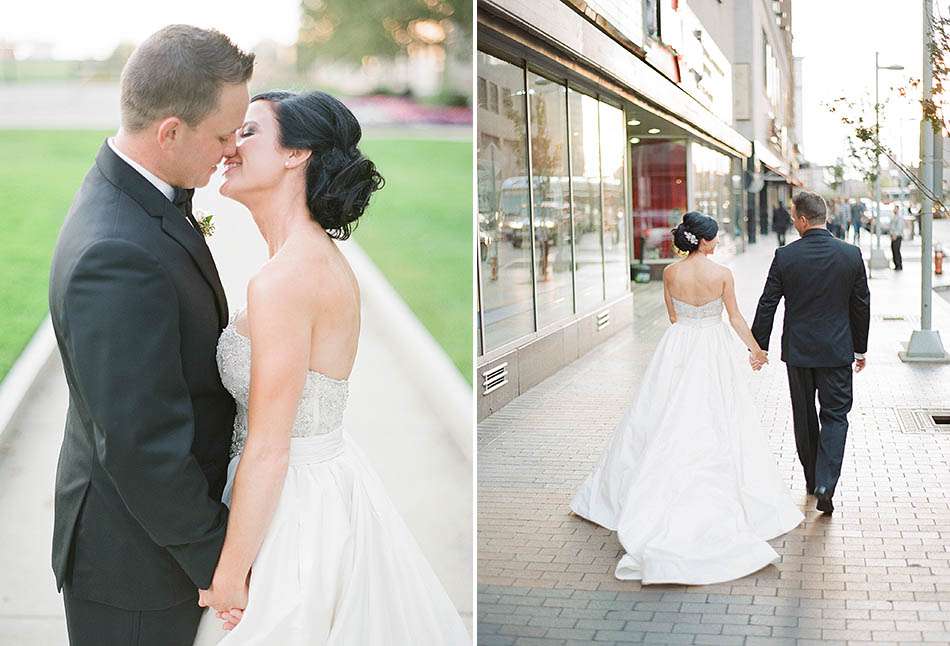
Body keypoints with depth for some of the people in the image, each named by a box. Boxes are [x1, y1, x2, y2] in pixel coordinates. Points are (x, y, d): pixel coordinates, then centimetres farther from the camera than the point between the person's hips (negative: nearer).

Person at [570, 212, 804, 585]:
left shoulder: (671, 273, -4)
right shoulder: (722, 274, -10)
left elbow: (674, 316, 5)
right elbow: (735, 318, -2)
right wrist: (754, 348, 12)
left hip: (678, 350, 2)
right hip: (715, 353, -2)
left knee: (664, 425, 11)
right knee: (718, 427, 5)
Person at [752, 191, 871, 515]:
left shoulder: (785, 256, -10)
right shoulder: (851, 254, -6)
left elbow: (767, 305, -5)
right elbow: (861, 306, 2)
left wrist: (759, 346, 6)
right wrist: (860, 348, 13)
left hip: (797, 351, 0)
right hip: (837, 351, 0)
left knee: (804, 417, 15)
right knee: (835, 417, 5)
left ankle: (812, 479, 28)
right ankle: (825, 484, -11)